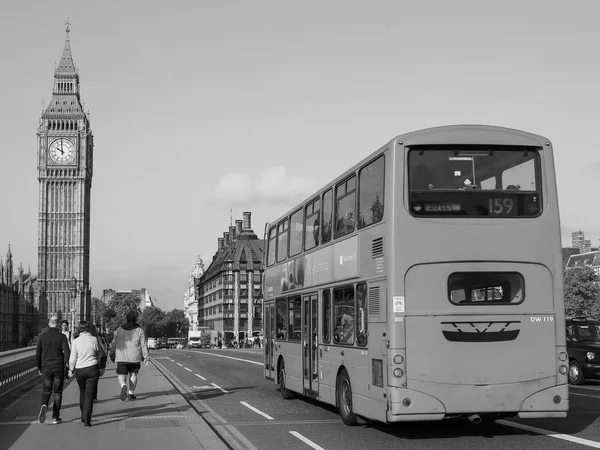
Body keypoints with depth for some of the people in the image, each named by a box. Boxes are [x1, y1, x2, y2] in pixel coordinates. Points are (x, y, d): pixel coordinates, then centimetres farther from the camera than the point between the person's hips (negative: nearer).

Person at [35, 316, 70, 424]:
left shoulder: (42, 336, 1)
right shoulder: (62, 337, -8)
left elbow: (38, 353, 5)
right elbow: (67, 352, -15)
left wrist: (39, 367, 15)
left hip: (46, 368, 2)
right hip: (59, 368, -2)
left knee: (46, 390, 13)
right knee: (57, 392, 9)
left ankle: (44, 405, -18)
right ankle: (55, 417, 9)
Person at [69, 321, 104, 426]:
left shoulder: (76, 341, -5)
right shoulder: (94, 340, -4)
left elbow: (72, 358, -1)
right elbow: (98, 355, 6)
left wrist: (71, 369, 14)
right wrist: (101, 367, 20)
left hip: (79, 370, 1)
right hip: (92, 368, -1)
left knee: (82, 392, 20)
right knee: (89, 394, 0)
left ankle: (84, 415, 30)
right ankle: (87, 419, -10)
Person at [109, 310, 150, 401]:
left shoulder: (120, 329, 4)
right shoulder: (139, 330, -1)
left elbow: (114, 343, 7)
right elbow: (144, 345, -4)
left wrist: (112, 355, 18)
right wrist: (146, 357, 0)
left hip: (121, 357, 0)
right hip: (135, 357, 0)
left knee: (121, 375, 6)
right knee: (133, 374, 15)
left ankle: (123, 386, -25)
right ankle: (131, 393, 9)